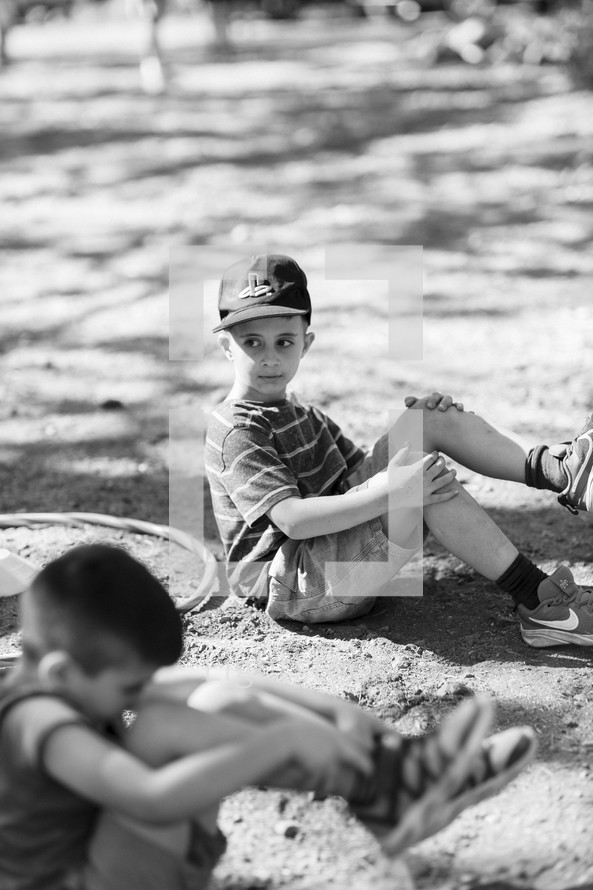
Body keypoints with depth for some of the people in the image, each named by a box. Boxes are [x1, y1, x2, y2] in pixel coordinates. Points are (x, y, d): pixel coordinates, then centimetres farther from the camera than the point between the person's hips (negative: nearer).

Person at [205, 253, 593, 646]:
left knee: (432, 418, -2)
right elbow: (291, 519, -25)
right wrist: (389, 493, -34)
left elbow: (364, 469, 17)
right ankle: (537, 601, -28)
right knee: (424, 470, -29)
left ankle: (555, 468, -11)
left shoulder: (302, 415, 20)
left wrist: (421, 417, 0)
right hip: (294, 589, -9)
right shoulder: (238, 431, -12)